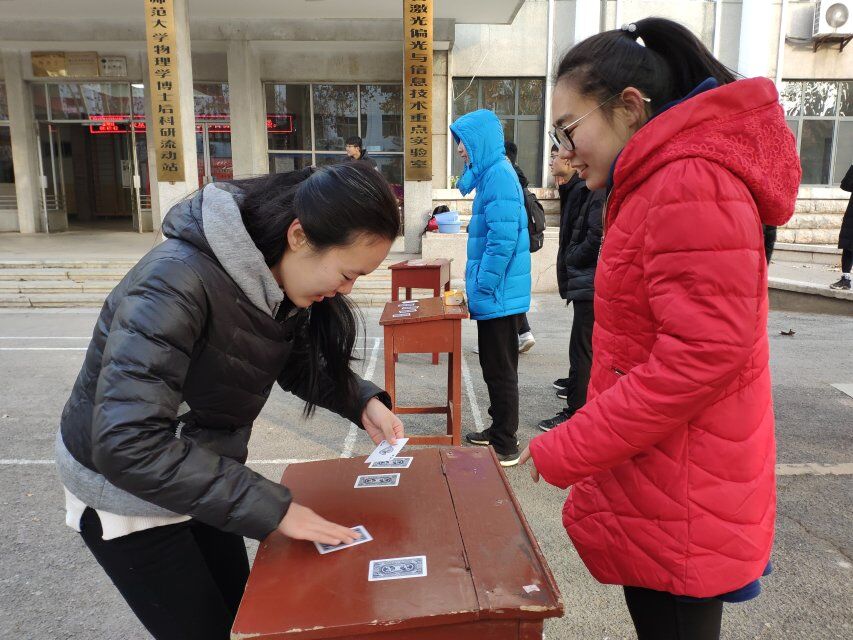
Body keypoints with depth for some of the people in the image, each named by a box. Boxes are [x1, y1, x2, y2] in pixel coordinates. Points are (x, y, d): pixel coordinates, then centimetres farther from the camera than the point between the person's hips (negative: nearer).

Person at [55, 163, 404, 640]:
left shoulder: (280, 280, -12)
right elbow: (129, 443, -39)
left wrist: (362, 401, -13)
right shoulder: (178, 282, -35)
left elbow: (301, 363, 5)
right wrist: (271, 508, -35)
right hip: (126, 483, -6)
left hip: (203, 474, 7)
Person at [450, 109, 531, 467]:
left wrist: (483, 288, -17)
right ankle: (499, 430, 32)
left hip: (500, 295, -10)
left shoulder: (499, 175, -17)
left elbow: (503, 239, -24)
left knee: (500, 370, 1)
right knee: (495, 367, 18)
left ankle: (505, 446, 13)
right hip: (497, 293, 10)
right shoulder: (490, 173, 14)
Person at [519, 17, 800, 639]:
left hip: (680, 504, -9)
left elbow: (704, 354, -26)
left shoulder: (690, 184, -19)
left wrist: (565, 453, -19)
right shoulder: (658, 184, 13)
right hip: (661, 486, 9)